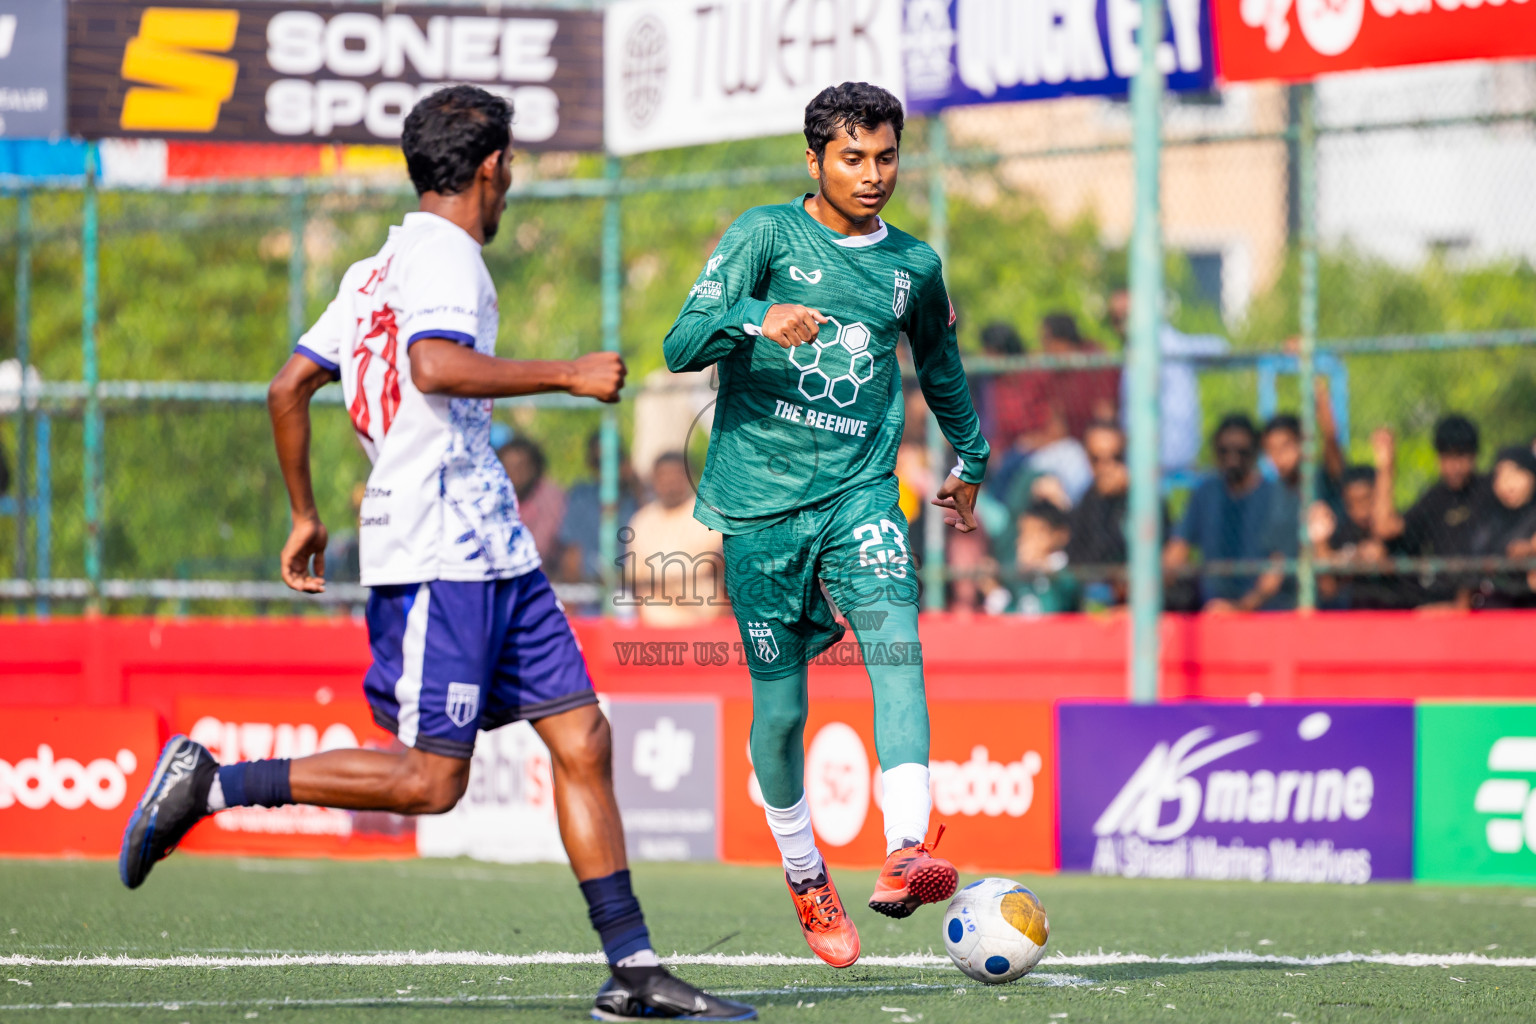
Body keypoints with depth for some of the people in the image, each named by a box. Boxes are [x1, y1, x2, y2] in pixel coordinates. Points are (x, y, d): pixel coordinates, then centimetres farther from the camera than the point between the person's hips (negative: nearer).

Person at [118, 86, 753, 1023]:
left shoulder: (378, 269, 19)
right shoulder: (446, 255, -9)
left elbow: (289, 389, 21)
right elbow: (433, 365, -28)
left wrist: (306, 515, 28)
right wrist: (568, 375, -20)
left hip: (493, 555, 10)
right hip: (437, 555, -10)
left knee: (581, 738, 4)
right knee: (429, 780, -9)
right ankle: (211, 783, -1)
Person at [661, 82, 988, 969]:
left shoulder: (913, 265, 10)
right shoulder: (768, 235, -2)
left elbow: (942, 364, 31)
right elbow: (682, 346, -11)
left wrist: (971, 462, 41)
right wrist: (758, 320, -30)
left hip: (860, 489, 2)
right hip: (761, 502, -2)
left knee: (896, 644, -24)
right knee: (780, 707, 3)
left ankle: (908, 855, -37)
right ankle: (805, 878, 27)